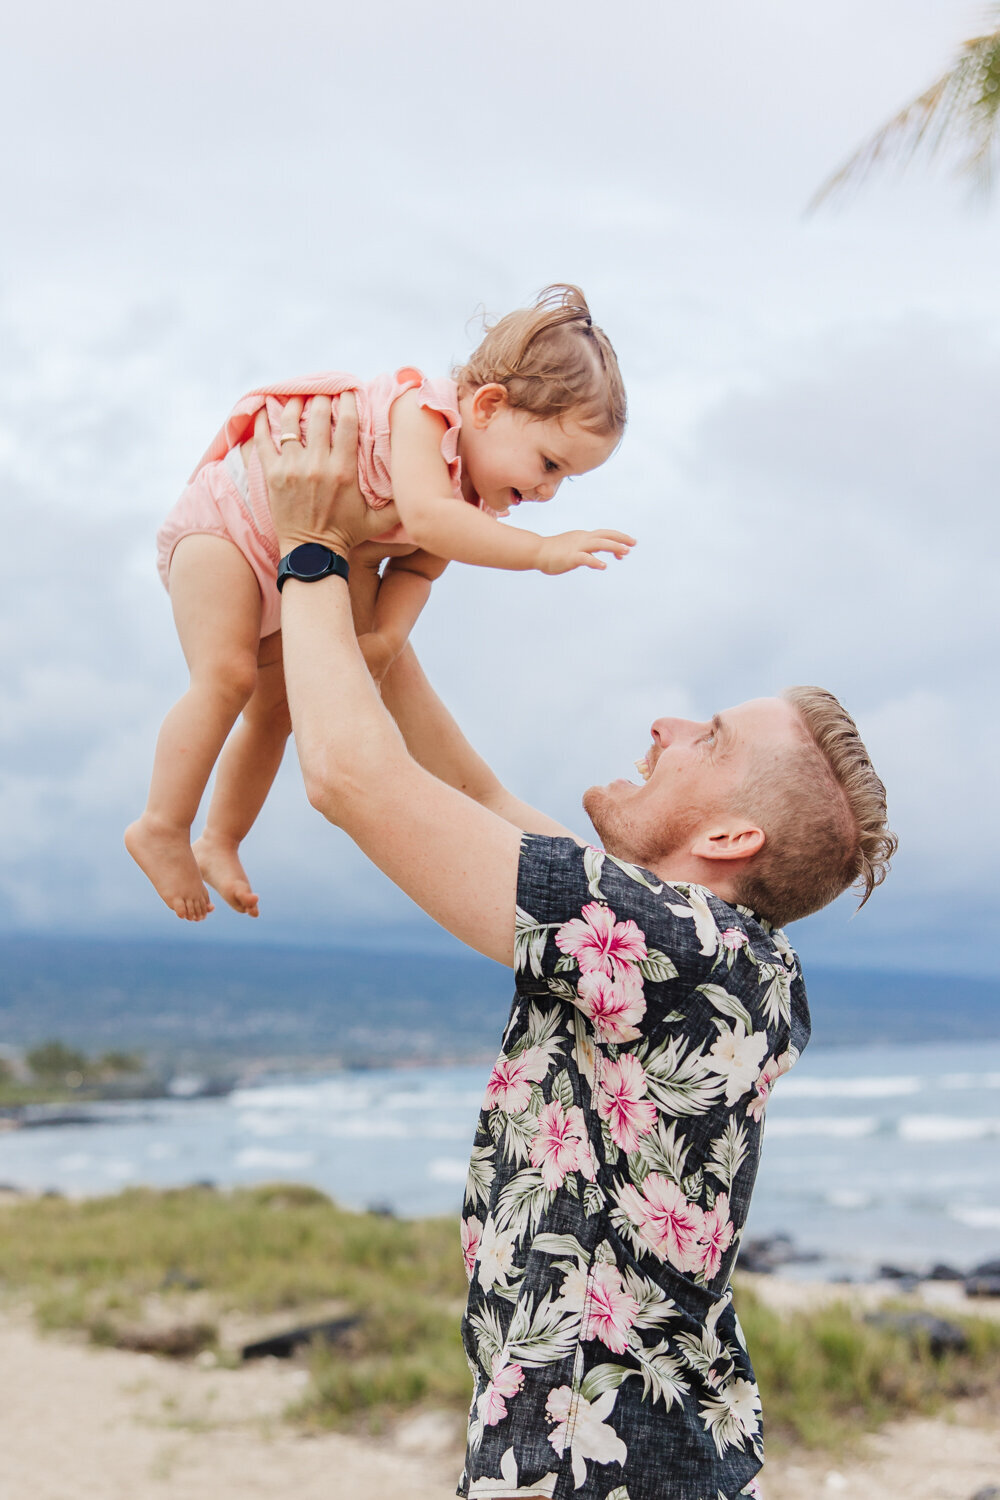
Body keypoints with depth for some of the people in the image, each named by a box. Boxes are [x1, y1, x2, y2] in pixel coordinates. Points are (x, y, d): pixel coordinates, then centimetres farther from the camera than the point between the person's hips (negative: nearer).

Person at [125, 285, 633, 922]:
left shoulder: (476, 502, -4)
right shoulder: (423, 412, -32)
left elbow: (417, 566, -3)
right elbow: (428, 520, -47)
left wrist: (387, 637, -21)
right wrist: (540, 551, -46)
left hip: (290, 576, 9)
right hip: (226, 519, -9)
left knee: (277, 707, 11)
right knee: (228, 678, -21)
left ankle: (219, 844, 23)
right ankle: (162, 827, -10)